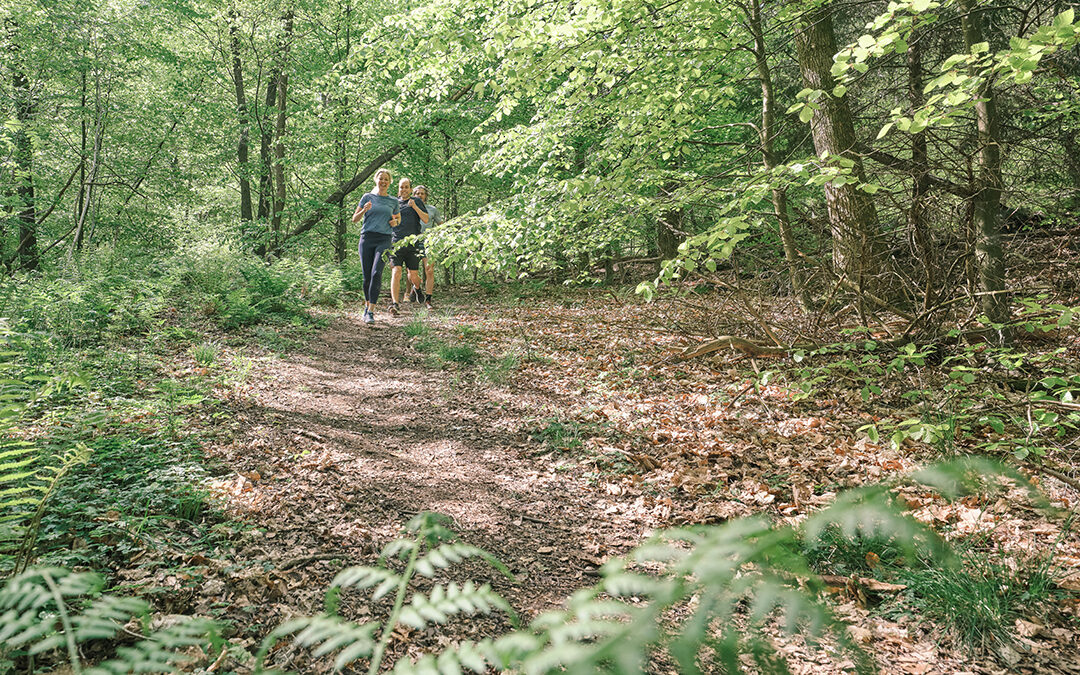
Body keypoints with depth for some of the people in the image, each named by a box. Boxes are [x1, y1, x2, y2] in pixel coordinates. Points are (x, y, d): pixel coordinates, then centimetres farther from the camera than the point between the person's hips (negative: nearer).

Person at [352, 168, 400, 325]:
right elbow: (354, 218, 10)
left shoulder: (393, 201, 13)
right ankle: (368, 304, 25)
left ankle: (371, 312, -18)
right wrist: (364, 210, -10)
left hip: (384, 240, -1)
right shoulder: (367, 197, 10)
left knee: (376, 273, -17)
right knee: (367, 276, 1)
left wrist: (395, 222, 6)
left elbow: (398, 218, 30)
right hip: (367, 238, 1)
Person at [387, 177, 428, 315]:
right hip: (395, 243, 1)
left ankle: (417, 289, 40)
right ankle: (394, 303, -20)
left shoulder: (417, 201, 8)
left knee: (413, 275, 4)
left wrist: (415, 207, -13)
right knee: (396, 272, -15)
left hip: (412, 244, -1)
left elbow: (426, 220, -1)